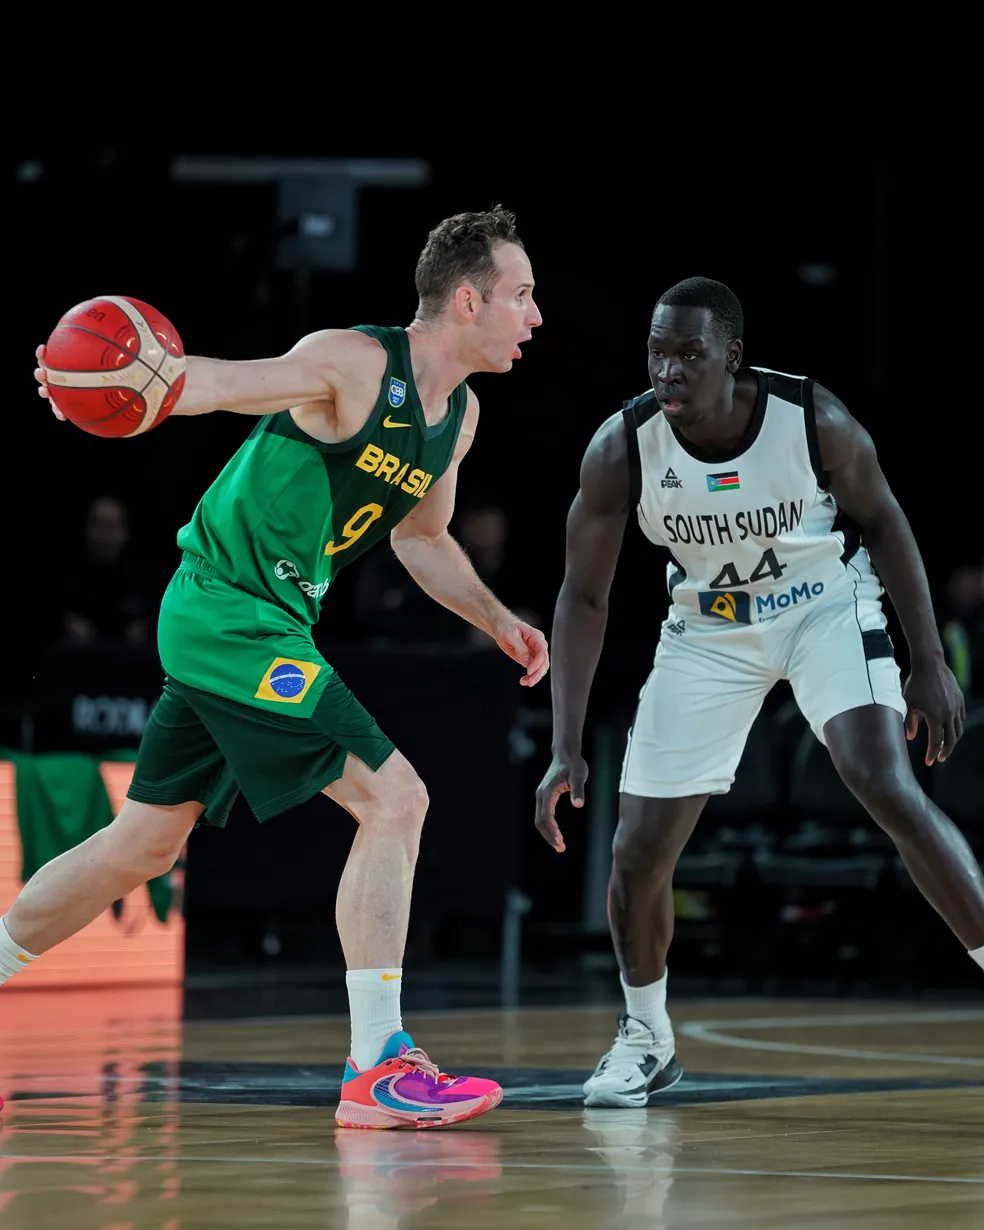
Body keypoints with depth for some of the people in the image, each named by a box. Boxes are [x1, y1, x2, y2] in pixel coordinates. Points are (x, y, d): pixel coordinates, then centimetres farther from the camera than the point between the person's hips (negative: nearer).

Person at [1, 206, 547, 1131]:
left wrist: (499, 622, 15)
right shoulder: (354, 364, -17)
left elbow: (420, 537, 25)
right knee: (393, 799, -15)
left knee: (144, 842, 16)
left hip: (272, 624, 10)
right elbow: (217, 384, -29)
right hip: (227, 612, -10)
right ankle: (377, 1068, -14)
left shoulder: (458, 413, 10)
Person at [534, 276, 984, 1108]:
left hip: (825, 607, -2)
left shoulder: (815, 420, -26)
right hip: (709, 627, 2)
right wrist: (566, 752, -19)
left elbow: (880, 519, -7)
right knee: (638, 851, -2)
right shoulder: (621, 450, -24)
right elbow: (584, 598, -14)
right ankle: (646, 1040, 24)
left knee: (888, 787, -25)